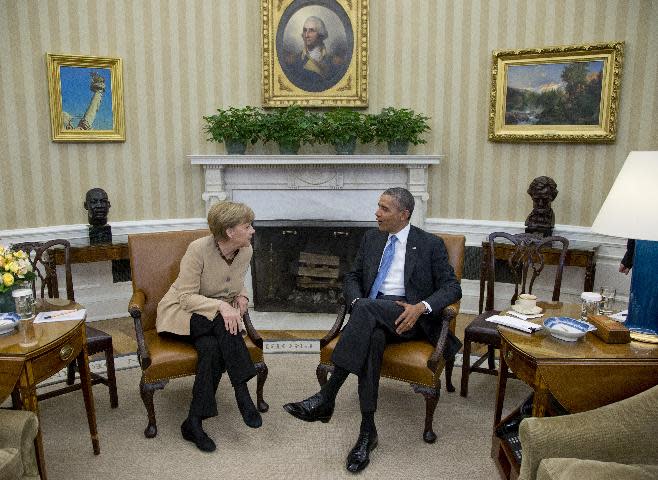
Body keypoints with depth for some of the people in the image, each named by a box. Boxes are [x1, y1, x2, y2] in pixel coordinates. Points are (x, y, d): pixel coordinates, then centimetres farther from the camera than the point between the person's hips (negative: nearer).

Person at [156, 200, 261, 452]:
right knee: (222, 323, -36)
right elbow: (186, 297, -21)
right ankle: (242, 394, -31)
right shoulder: (198, 249, -22)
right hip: (181, 313, -5)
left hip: (219, 317, 5)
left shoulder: (246, 251, -5)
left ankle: (194, 422, -22)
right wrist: (220, 306, -35)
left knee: (212, 347, -31)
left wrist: (241, 296, -6)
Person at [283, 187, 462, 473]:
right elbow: (352, 277, 18)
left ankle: (326, 399, -37)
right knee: (372, 339, -36)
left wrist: (421, 307, -19)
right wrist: (357, 302, -6)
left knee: (368, 308, -37)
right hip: (373, 317, 3)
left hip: (409, 316, -3)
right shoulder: (371, 238, 17)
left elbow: (452, 287, 1)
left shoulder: (430, 244, 5)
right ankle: (367, 431, -31)